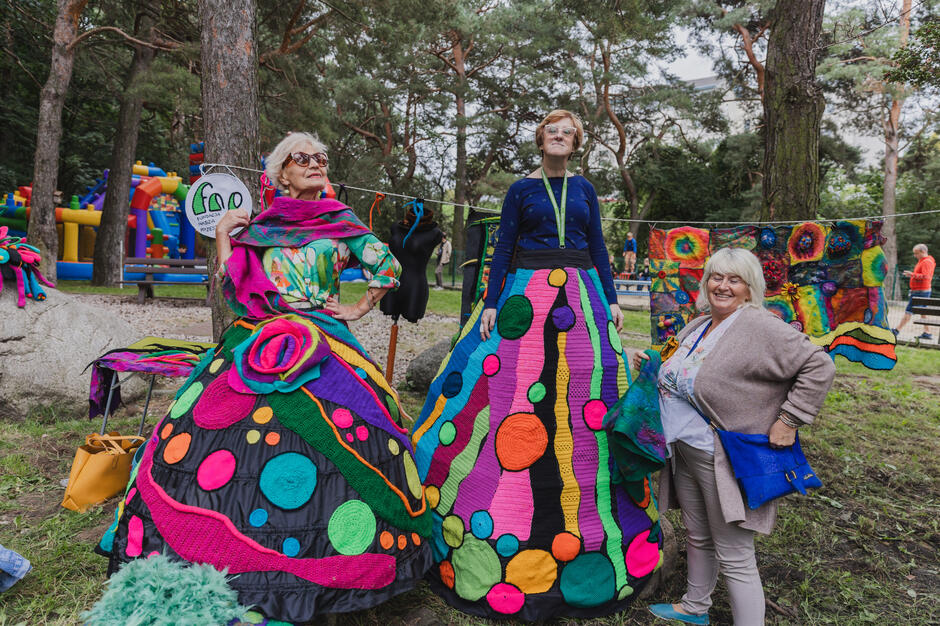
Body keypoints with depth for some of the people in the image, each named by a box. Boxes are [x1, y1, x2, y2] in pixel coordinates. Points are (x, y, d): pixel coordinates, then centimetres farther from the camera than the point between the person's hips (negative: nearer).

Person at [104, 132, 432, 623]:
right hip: (256, 346, 2)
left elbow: (388, 267, 12)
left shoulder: (342, 221, 10)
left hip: (321, 347, -1)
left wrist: (358, 308, 7)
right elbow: (236, 292, 6)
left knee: (320, 446, -12)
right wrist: (222, 236, 7)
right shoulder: (257, 227, 13)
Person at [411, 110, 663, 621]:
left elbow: (598, 247, 14)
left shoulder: (584, 190, 14)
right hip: (528, 292, -2)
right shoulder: (521, 190, 6)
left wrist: (611, 299, 7)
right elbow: (502, 249, 2)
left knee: (586, 394, 2)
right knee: (519, 395, -6)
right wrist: (491, 302, -6)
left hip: (581, 293, 3)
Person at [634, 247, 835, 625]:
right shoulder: (697, 327, 9)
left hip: (723, 461, -8)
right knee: (698, 538, 24)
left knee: (734, 557, 2)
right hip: (685, 453, 8)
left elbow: (819, 366, -19)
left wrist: (788, 421, -18)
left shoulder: (759, 327, -17)